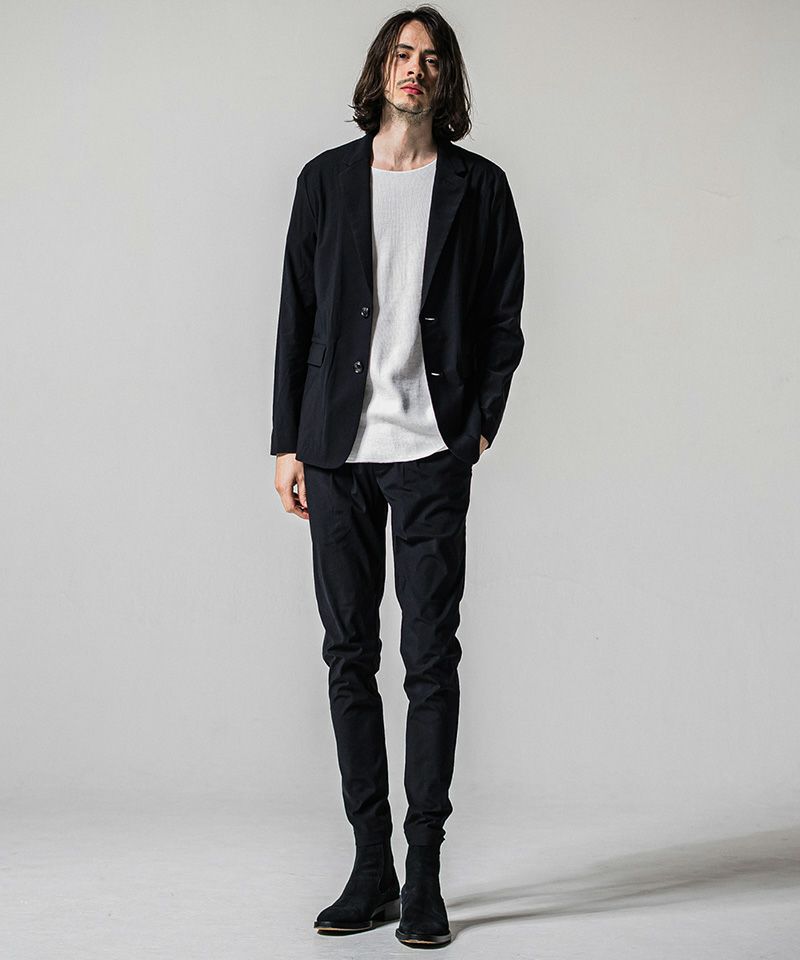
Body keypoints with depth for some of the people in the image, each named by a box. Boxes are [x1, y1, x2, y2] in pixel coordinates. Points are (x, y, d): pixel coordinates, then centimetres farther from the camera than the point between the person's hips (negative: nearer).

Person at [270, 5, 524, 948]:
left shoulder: (478, 186, 7)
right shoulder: (326, 180, 11)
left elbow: (503, 319, 7)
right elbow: (296, 316, 10)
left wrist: (480, 422, -4)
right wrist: (287, 442, 5)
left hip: (432, 450, -2)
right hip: (338, 450, 2)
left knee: (431, 658, -3)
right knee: (349, 656, 5)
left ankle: (424, 875, 5)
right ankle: (371, 867, 14)